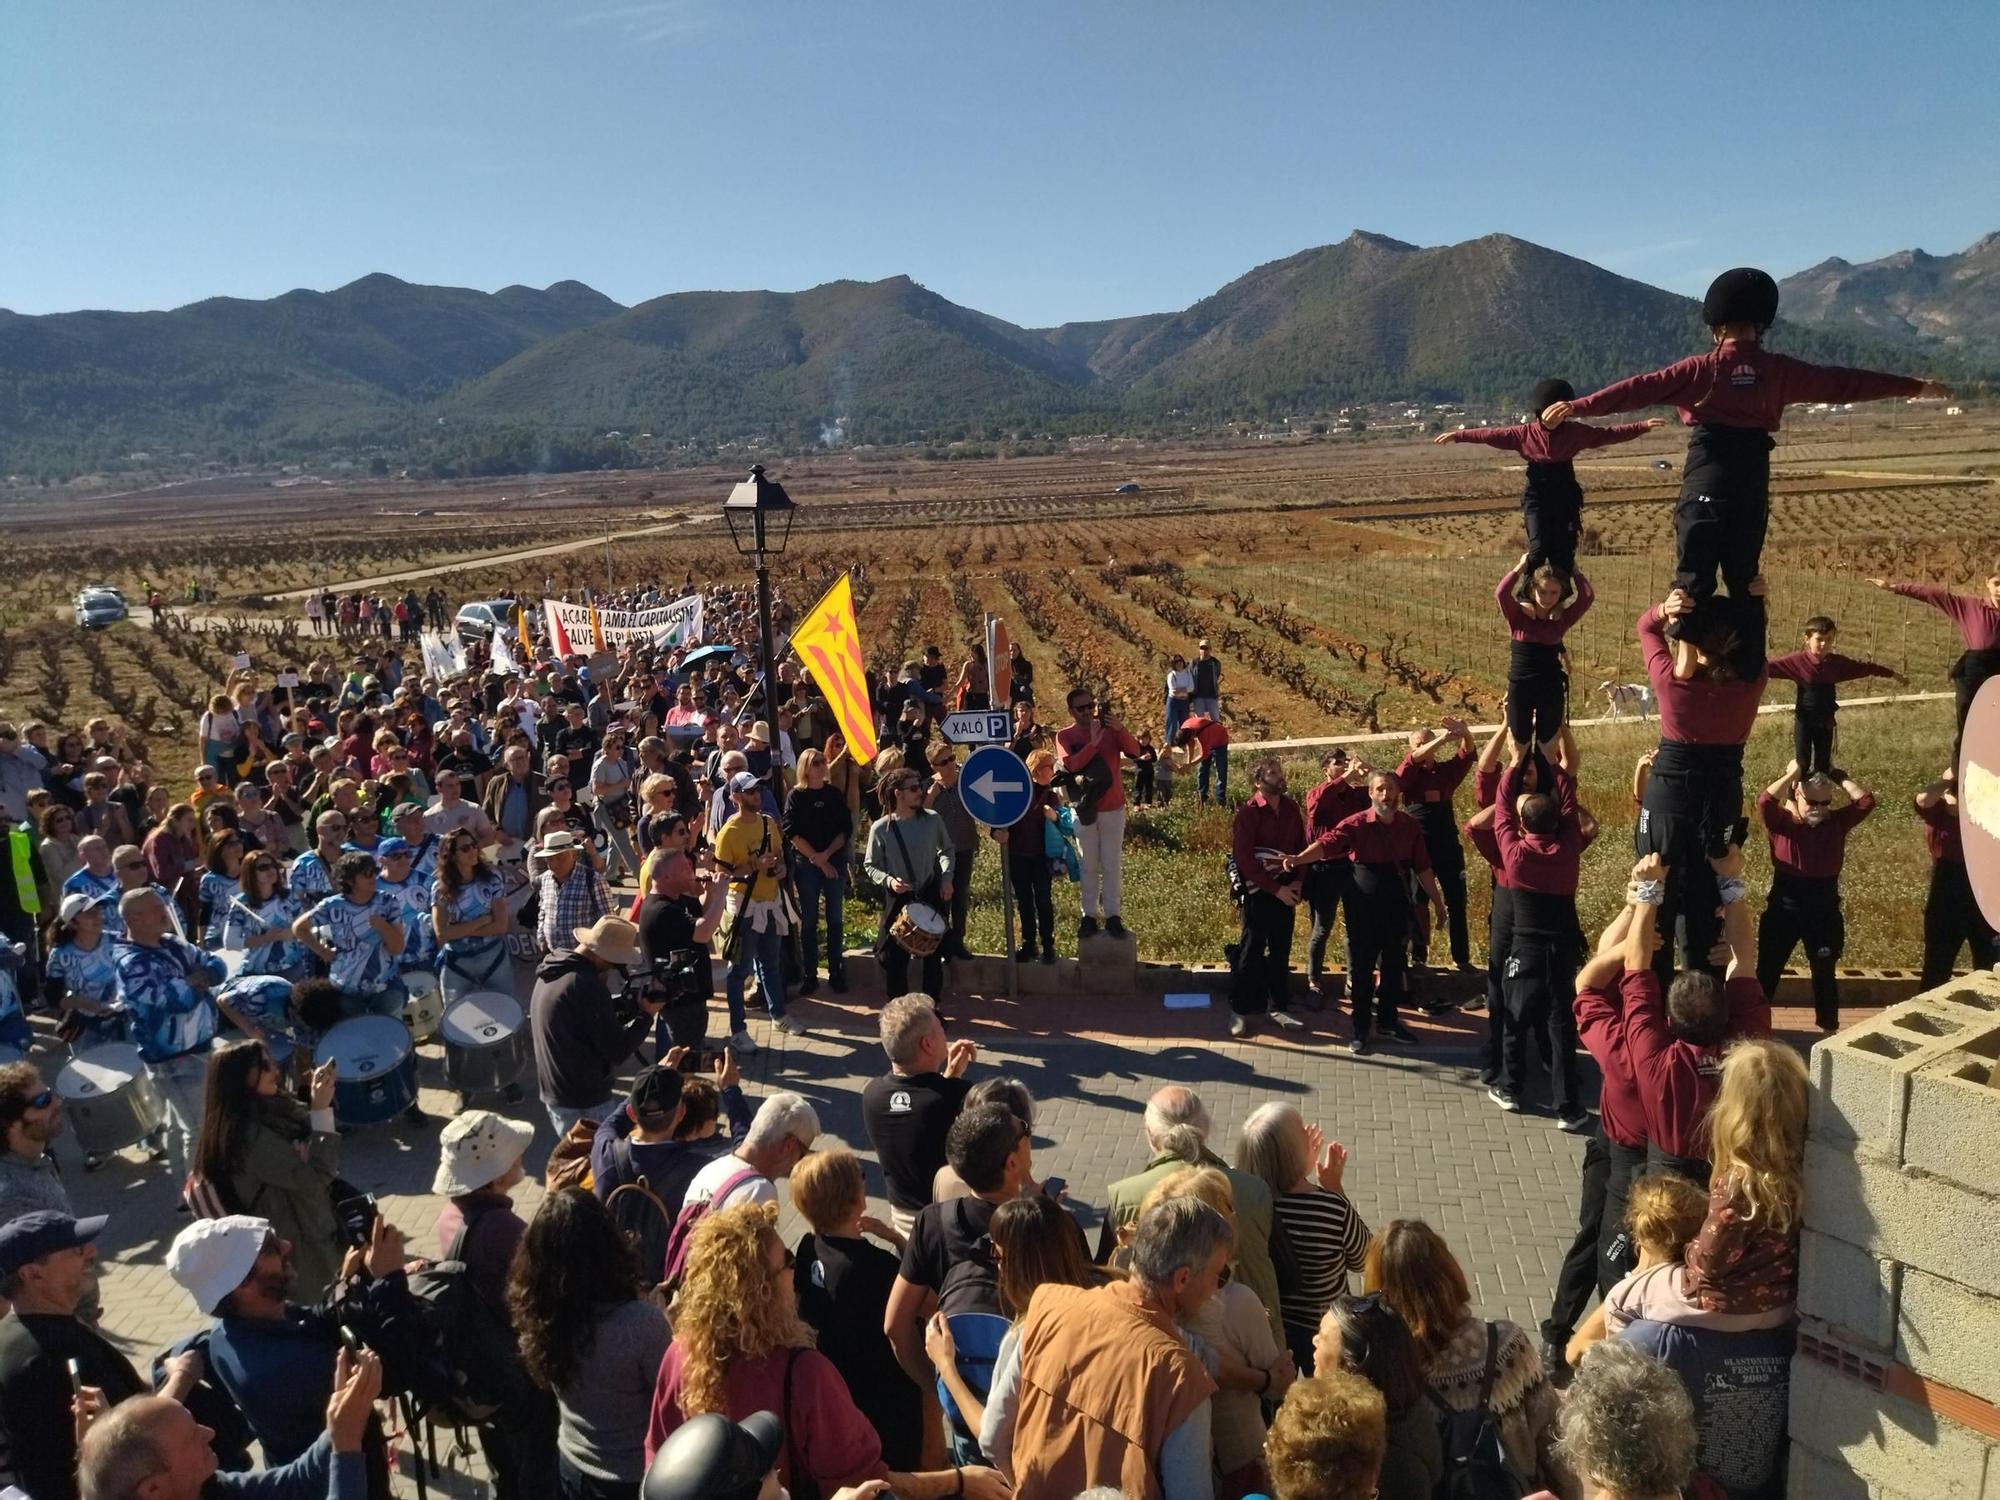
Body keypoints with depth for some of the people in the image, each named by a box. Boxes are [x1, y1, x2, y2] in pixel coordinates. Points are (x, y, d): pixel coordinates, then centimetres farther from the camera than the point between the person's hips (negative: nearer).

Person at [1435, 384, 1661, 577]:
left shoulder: (1574, 432, 3)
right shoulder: (1525, 433, 0)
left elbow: (1609, 434, 3)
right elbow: (1492, 434, -3)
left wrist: (1642, 427, -2)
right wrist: (1458, 435, -8)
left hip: (1566, 496, 2)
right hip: (1537, 495, -1)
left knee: (1563, 549, 0)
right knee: (1538, 547, -11)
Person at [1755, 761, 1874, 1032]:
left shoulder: (1837, 822, 3)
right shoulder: (1781, 821, -6)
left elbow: (1866, 801, -8)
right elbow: (1764, 801, -25)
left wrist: (1838, 777, -6)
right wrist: (1791, 774, -17)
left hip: (1824, 909, 2)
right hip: (1783, 907, -2)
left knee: (1825, 974, 15)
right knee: (1767, 971, 6)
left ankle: (1829, 1031, 28)